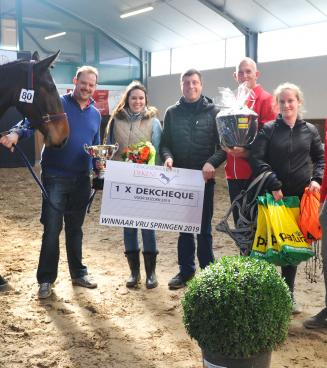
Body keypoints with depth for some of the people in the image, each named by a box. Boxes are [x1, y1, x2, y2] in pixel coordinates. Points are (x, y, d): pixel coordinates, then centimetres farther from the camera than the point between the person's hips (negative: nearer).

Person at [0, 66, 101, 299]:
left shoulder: (95, 114, 11)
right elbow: (32, 121, -18)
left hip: (81, 179, 5)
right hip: (55, 177, -4)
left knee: (75, 228, 15)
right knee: (52, 229, -2)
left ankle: (78, 273, 28)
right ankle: (46, 279, 12)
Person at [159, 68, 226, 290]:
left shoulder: (213, 112, -1)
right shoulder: (172, 112, 7)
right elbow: (165, 143, 8)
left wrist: (212, 162, -22)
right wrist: (167, 157, -14)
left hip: (204, 179, -2)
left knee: (204, 227, 6)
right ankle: (186, 270, 24)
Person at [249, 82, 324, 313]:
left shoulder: (310, 130, 9)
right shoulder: (268, 129, 0)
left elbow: (320, 158, 14)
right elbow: (256, 159, -7)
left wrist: (317, 179, -4)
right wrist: (273, 184, -15)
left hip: (300, 196, 2)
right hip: (273, 194, -2)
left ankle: (288, 293, 20)